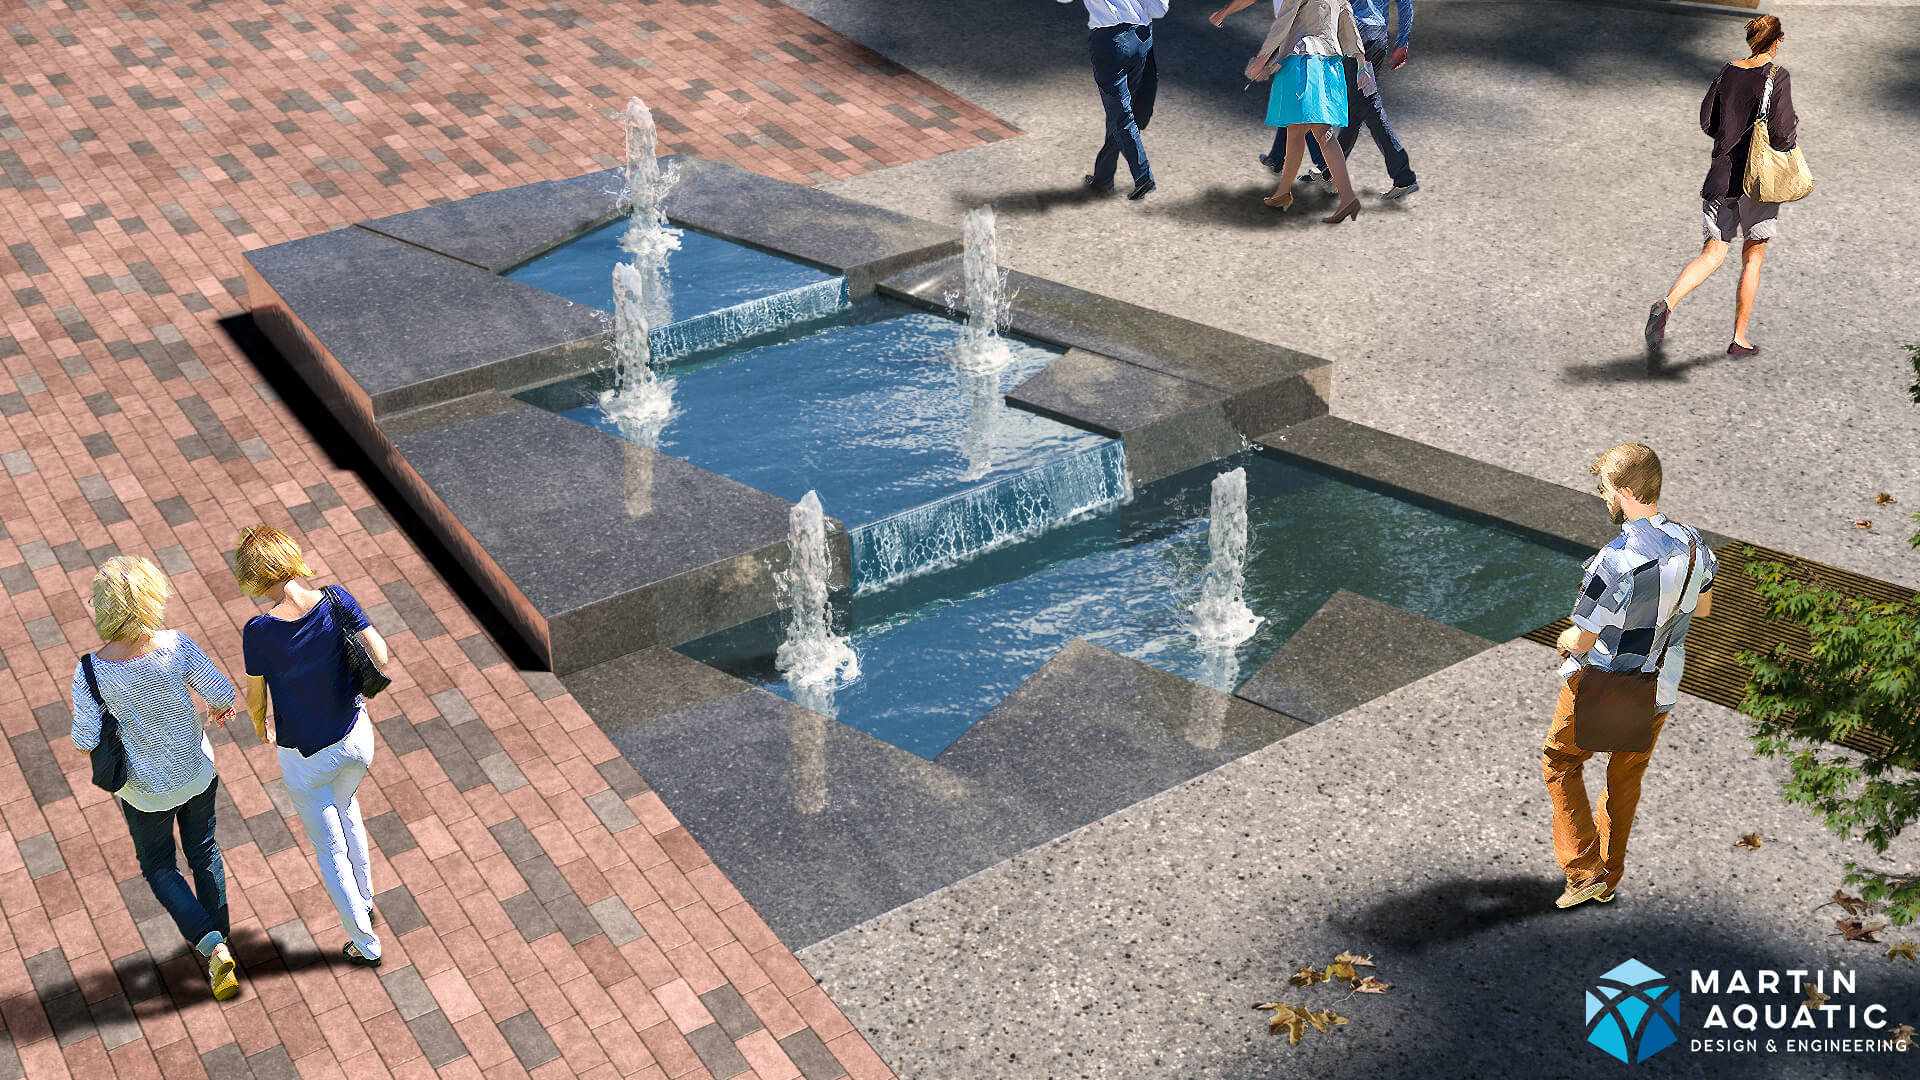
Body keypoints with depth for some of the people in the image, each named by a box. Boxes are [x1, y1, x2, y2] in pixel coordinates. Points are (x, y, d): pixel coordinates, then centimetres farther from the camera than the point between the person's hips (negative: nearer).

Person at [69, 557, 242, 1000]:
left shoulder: (91, 672, -27)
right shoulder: (176, 646, -25)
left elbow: (85, 743, -20)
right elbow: (221, 691, -14)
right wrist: (218, 708, 10)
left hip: (146, 788, -1)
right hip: (196, 770, 2)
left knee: (158, 866, 21)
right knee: (203, 851, 25)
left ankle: (212, 946, 6)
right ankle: (218, 935, 39)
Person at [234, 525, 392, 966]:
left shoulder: (258, 631, -23)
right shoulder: (335, 601, -19)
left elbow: (255, 697, -10)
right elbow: (380, 657, -19)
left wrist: (260, 729, 12)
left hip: (305, 757, -3)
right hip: (356, 738, 3)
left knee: (329, 849, 18)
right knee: (345, 805, 36)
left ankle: (365, 943, 31)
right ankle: (365, 898, 50)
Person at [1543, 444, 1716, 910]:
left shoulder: (1616, 561, -32)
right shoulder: (1694, 545, -9)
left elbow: (1582, 640, -23)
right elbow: (1702, 608, 10)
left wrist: (1566, 640, -1)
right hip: (1661, 688, 6)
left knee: (1559, 762, 18)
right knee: (1626, 777, 24)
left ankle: (1584, 871, 15)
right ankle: (1609, 875, 39)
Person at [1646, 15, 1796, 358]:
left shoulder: (1727, 72, 6)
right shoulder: (1777, 75, -9)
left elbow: (1706, 121, 8)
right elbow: (1781, 131, -16)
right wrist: (1793, 125, 6)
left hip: (1722, 173, 4)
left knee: (1713, 253, 5)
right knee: (1752, 257, 8)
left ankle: (1668, 302, -23)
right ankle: (1740, 339, 12)